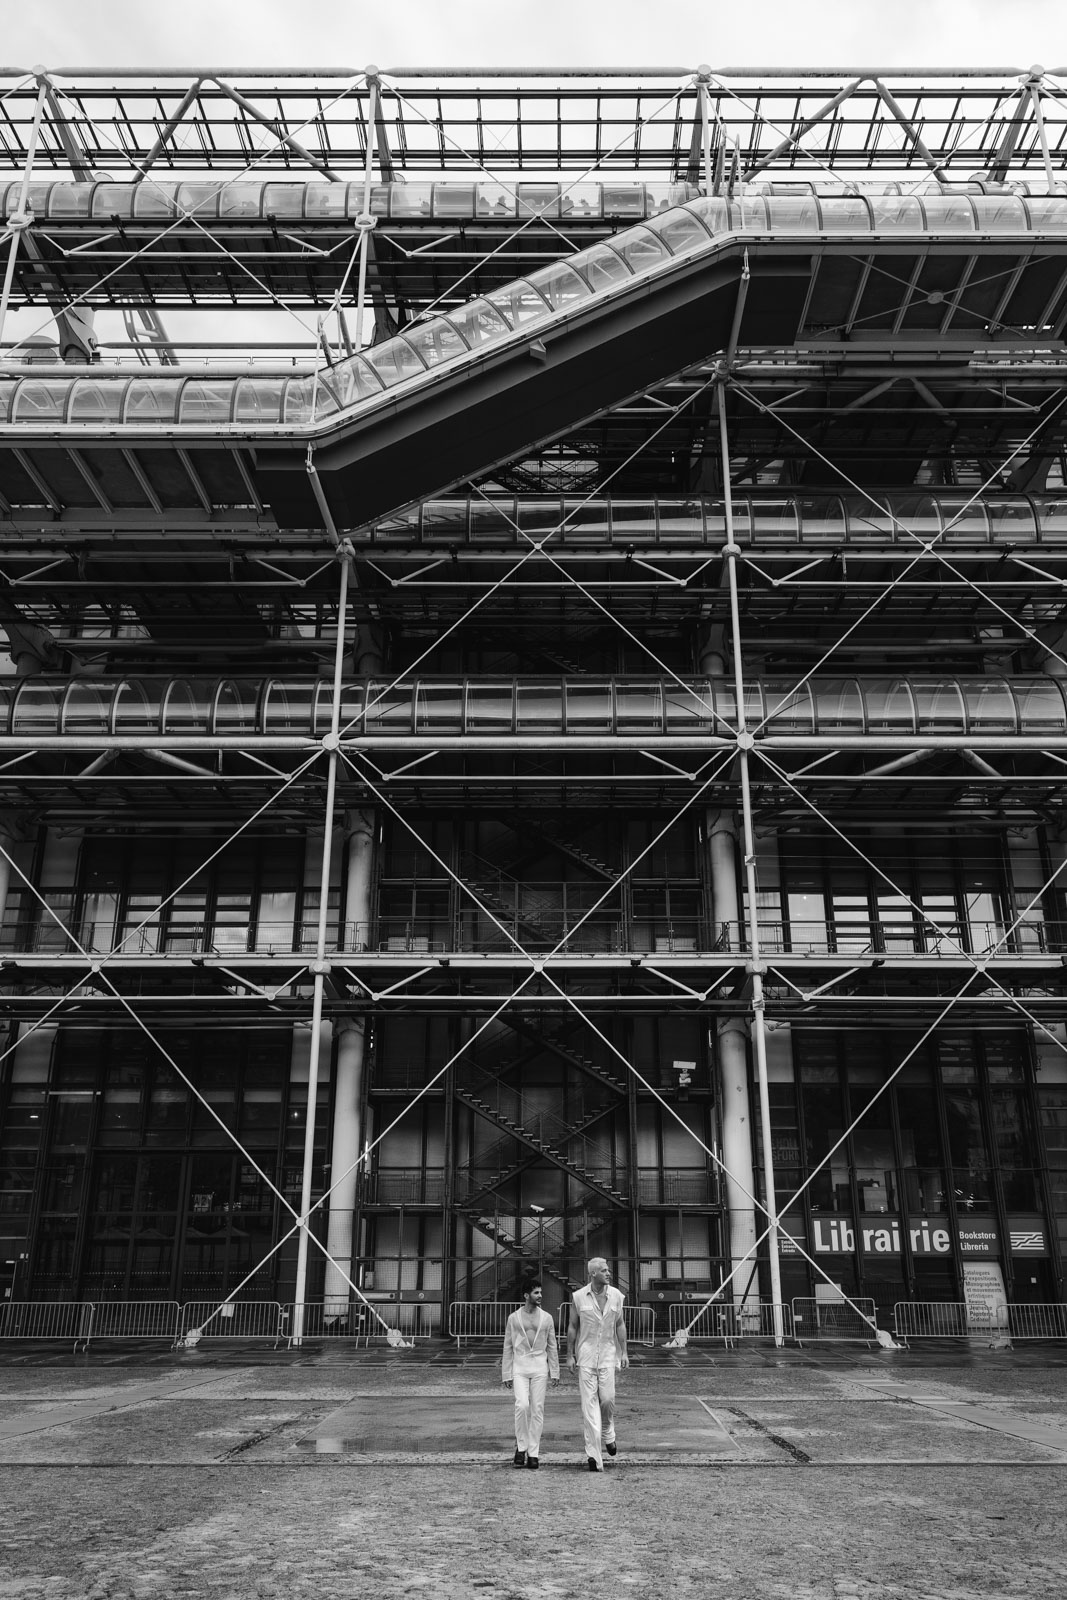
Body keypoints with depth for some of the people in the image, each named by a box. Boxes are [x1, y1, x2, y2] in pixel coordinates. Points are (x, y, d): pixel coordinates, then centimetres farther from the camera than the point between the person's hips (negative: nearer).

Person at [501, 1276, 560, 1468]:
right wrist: (506, 1374, 3)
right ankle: (521, 1447, 3)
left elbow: (552, 1347, 9)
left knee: (537, 1409, 0)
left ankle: (533, 1453, 9)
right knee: (522, 1405, -16)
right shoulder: (514, 1318, 3)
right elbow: (508, 1348, 6)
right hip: (519, 1368, -1)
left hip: (540, 1368, 1)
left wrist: (555, 1372, 4)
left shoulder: (546, 1318, 6)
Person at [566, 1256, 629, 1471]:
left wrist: (624, 1351, 6)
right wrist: (570, 1355, 1)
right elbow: (572, 1327, 3)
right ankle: (594, 1455, -2)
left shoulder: (616, 1295, 2)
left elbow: (620, 1324, 10)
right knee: (589, 1401, -4)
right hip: (586, 1354, -1)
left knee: (607, 1398, -6)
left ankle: (607, 1434, 26)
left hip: (608, 1353, 1)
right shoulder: (578, 1297, -4)